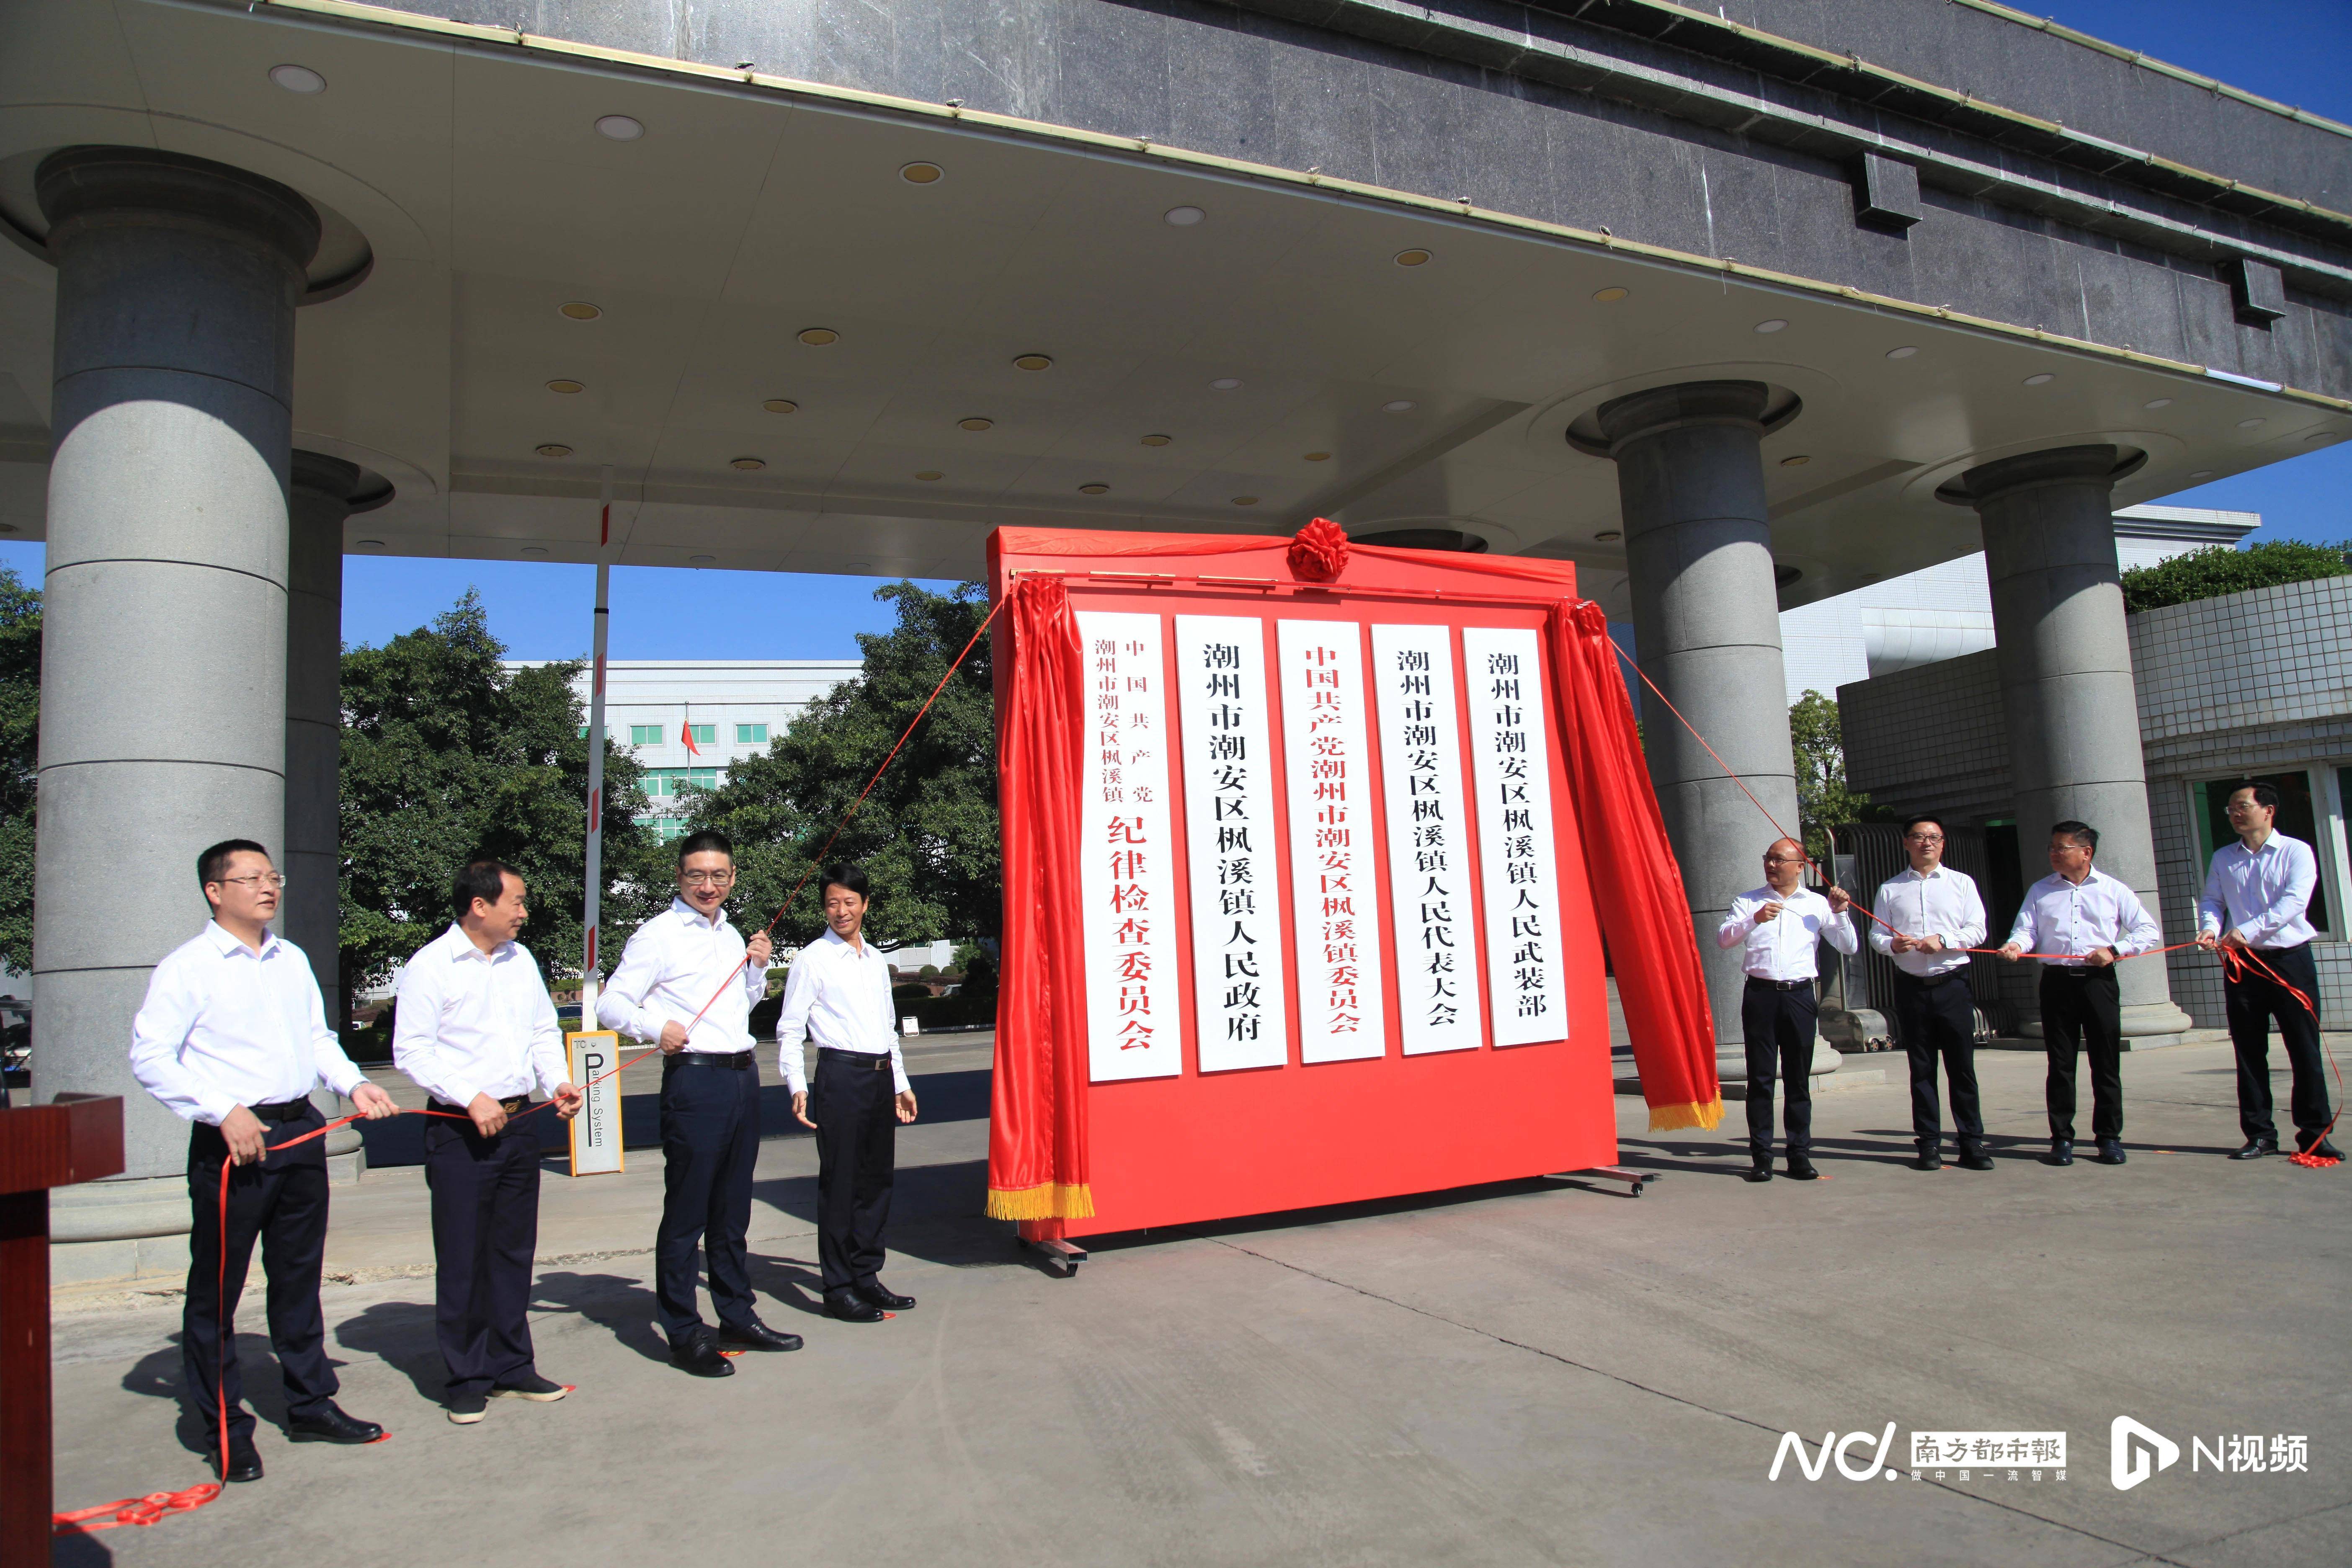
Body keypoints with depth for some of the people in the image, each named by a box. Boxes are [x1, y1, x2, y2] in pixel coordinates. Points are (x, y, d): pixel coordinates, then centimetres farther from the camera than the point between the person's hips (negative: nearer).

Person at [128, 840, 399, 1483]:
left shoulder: (292, 960, 13)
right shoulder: (187, 967, -7)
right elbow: (150, 1056, -13)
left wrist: (353, 1084, 4)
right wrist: (225, 1112, -21)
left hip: (301, 1133, 6)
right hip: (231, 1142, -6)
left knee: (300, 1275, 16)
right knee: (217, 1287, 3)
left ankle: (310, 1404, 28)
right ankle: (224, 1427, 16)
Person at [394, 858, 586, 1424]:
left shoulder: (520, 959, 11)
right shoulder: (431, 966, -8)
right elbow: (411, 1050, -12)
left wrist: (557, 1082, 3)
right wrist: (472, 1098, -18)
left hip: (520, 1122, 6)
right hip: (460, 1131, -6)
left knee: (515, 1250, 13)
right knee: (462, 1258, 2)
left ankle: (513, 1367, 24)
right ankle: (466, 1379, 15)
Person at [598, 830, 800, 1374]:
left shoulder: (731, 935, 17)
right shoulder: (658, 935, -4)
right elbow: (610, 1004, -8)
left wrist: (758, 969, 11)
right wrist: (656, 1028, -25)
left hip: (742, 1077, 7)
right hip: (694, 1080, -7)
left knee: (732, 1210, 15)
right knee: (686, 1212, -2)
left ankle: (738, 1318, 25)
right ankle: (685, 1334, 8)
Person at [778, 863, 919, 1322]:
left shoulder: (877, 959, 17)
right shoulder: (813, 959, -3)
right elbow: (789, 1030, -5)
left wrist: (901, 1083, 20)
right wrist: (798, 1087, -15)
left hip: (880, 1075, 7)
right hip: (840, 1074, -7)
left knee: (878, 1179, 11)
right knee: (840, 1183, -3)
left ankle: (866, 1276, 22)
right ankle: (839, 1288, 7)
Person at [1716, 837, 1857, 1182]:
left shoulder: (1817, 904, 12)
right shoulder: (1748, 902, 10)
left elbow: (1849, 947, 10)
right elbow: (1723, 939, -4)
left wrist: (1840, 914, -5)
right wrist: (1755, 919, -18)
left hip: (1800, 996, 0)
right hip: (1761, 995, 0)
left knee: (1799, 1078, 4)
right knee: (1760, 1077, 0)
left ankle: (1800, 1154, 10)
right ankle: (1761, 1156, 4)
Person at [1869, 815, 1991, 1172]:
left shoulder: (1962, 883, 8)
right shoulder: (1890, 888, 10)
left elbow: (1977, 930, 1)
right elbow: (1876, 933, 6)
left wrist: (1943, 940, -16)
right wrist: (1892, 944, -15)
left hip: (1952, 985, -1)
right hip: (1911, 986, 1)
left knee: (1962, 1066, -1)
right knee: (1921, 1069, 5)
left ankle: (1972, 1143, 7)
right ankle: (1929, 1143, 12)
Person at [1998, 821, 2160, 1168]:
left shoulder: (2113, 890, 7)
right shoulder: (2040, 891, 12)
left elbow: (2149, 932, 5)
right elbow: (2026, 929, 3)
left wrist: (2115, 950, -9)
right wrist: (2016, 945, -19)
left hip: (2098, 981, -1)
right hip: (2057, 981, 1)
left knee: (2106, 1064, 2)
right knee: (2060, 1064, 3)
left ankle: (2109, 1137, 12)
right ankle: (2062, 1138, 9)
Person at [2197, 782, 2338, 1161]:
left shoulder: (2296, 852, -3)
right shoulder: (2223, 859, 11)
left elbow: (2293, 903, -15)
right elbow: (2211, 901, 5)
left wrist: (2248, 930, -27)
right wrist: (2211, 928, -17)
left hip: (2291, 960, -3)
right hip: (2243, 964, 4)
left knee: (2305, 1050, 0)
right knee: (2249, 1053, 5)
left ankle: (2314, 1134, 10)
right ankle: (2260, 1134, 12)